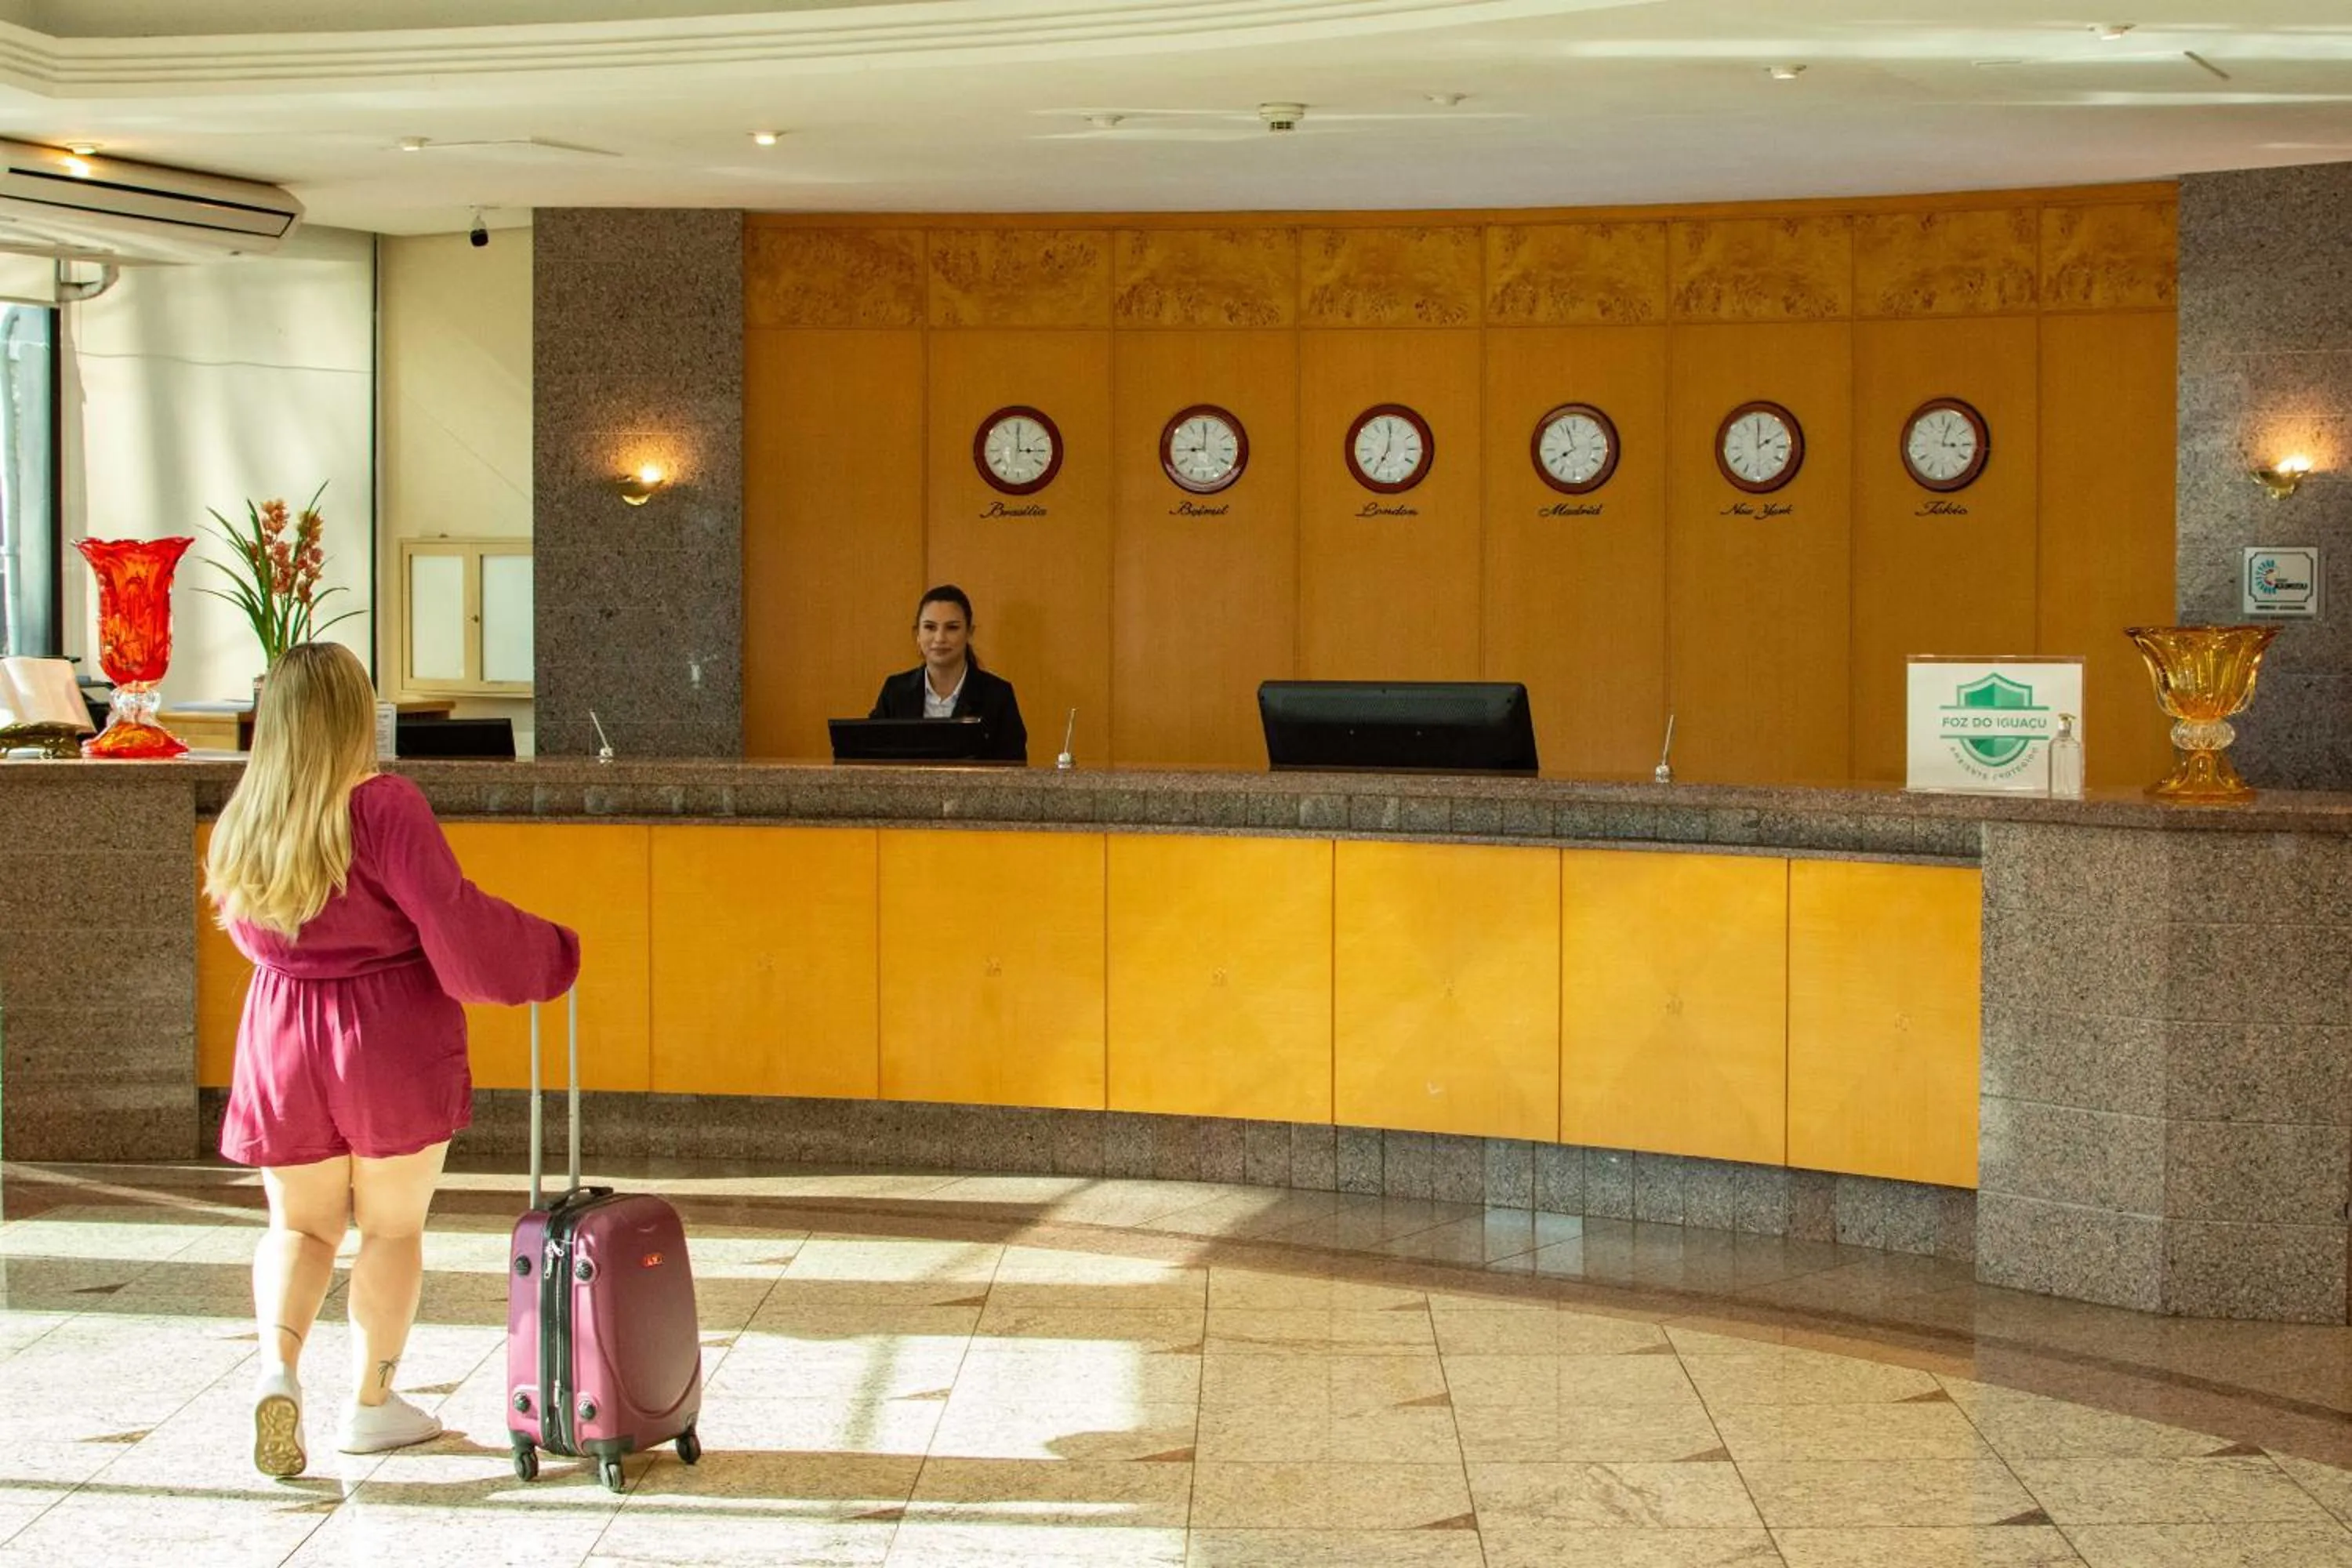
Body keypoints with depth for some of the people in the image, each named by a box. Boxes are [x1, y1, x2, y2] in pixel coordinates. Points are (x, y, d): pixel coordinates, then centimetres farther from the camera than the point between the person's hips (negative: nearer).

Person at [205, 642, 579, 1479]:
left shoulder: (240, 822, 1)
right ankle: (371, 1401, 19)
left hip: (282, 1040, 4)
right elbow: (453, 917, -20)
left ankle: (277, 1367, -7)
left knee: (300, 1225, 17)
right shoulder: (382, 805, -17)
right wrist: (547, 954, -7)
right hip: (390, 1038, -4)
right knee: (392, 1225, 12)